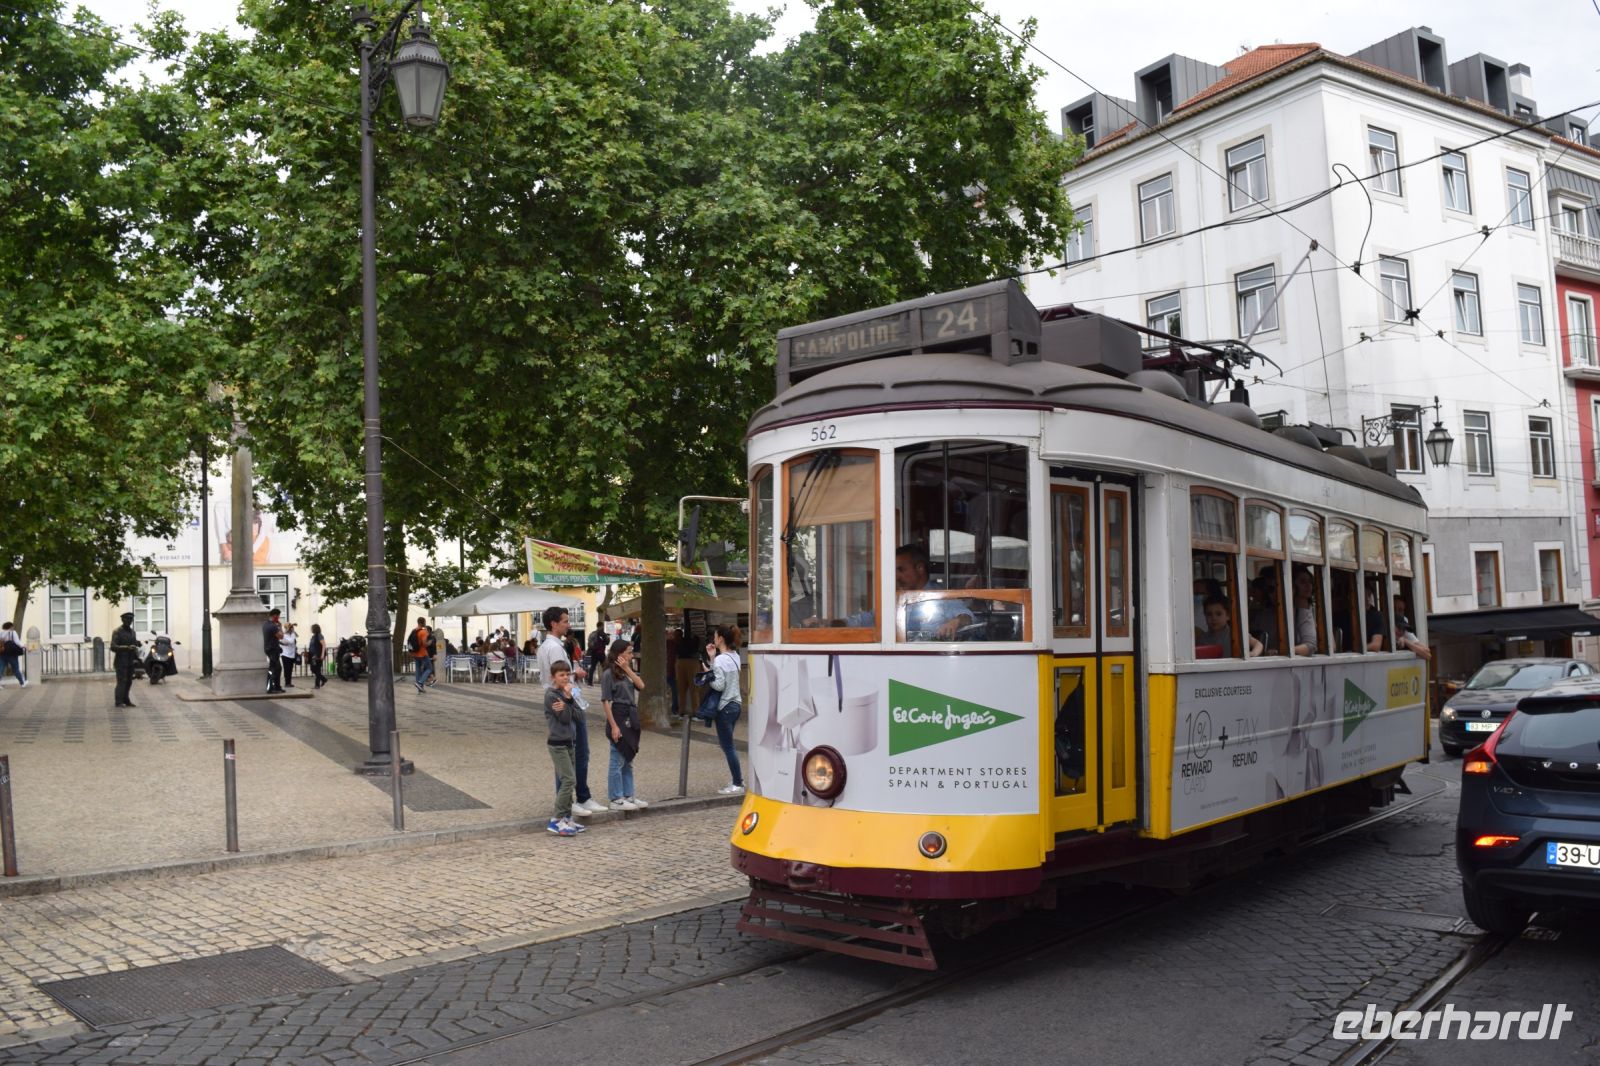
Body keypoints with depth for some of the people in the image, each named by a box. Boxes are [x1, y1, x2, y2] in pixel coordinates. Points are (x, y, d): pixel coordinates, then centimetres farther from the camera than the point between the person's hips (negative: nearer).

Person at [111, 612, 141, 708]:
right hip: (121, 661, -6)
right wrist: (127, 647, -24)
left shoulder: (133, 632, 15)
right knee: (121, 681, -9)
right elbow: (113, 647, -13)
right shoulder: (117, 632, -4)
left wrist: (137, 657, 4)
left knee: (129, 682, 5)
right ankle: (119, 702, -8)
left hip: (131, 661, 6)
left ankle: (125, 700, 11)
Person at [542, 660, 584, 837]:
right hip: (557, 743, -9)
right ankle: (556, 820, -12)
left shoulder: (566, 693, 12)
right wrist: (567, 698, -17)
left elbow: (577, 715, 1)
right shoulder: (551, 695, -13)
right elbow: (565, 718, -17)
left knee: (567, 780, 11)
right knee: (568, 779, -14)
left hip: (568, 742, 9)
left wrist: (568, 700, -14)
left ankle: (566, 818, 18)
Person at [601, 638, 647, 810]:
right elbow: (606, 701, -13)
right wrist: (613, 726, -17)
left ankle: (628, 795, 21)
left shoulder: (625, 672, 13)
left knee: (628, 761, 14)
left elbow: (641, 686, 0)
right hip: (618, 718, -8)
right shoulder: (608, 674, -10)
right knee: (618, 761, -1)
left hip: (630, 719, 8)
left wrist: (628, 669, -6)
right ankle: (616, 799, 6)